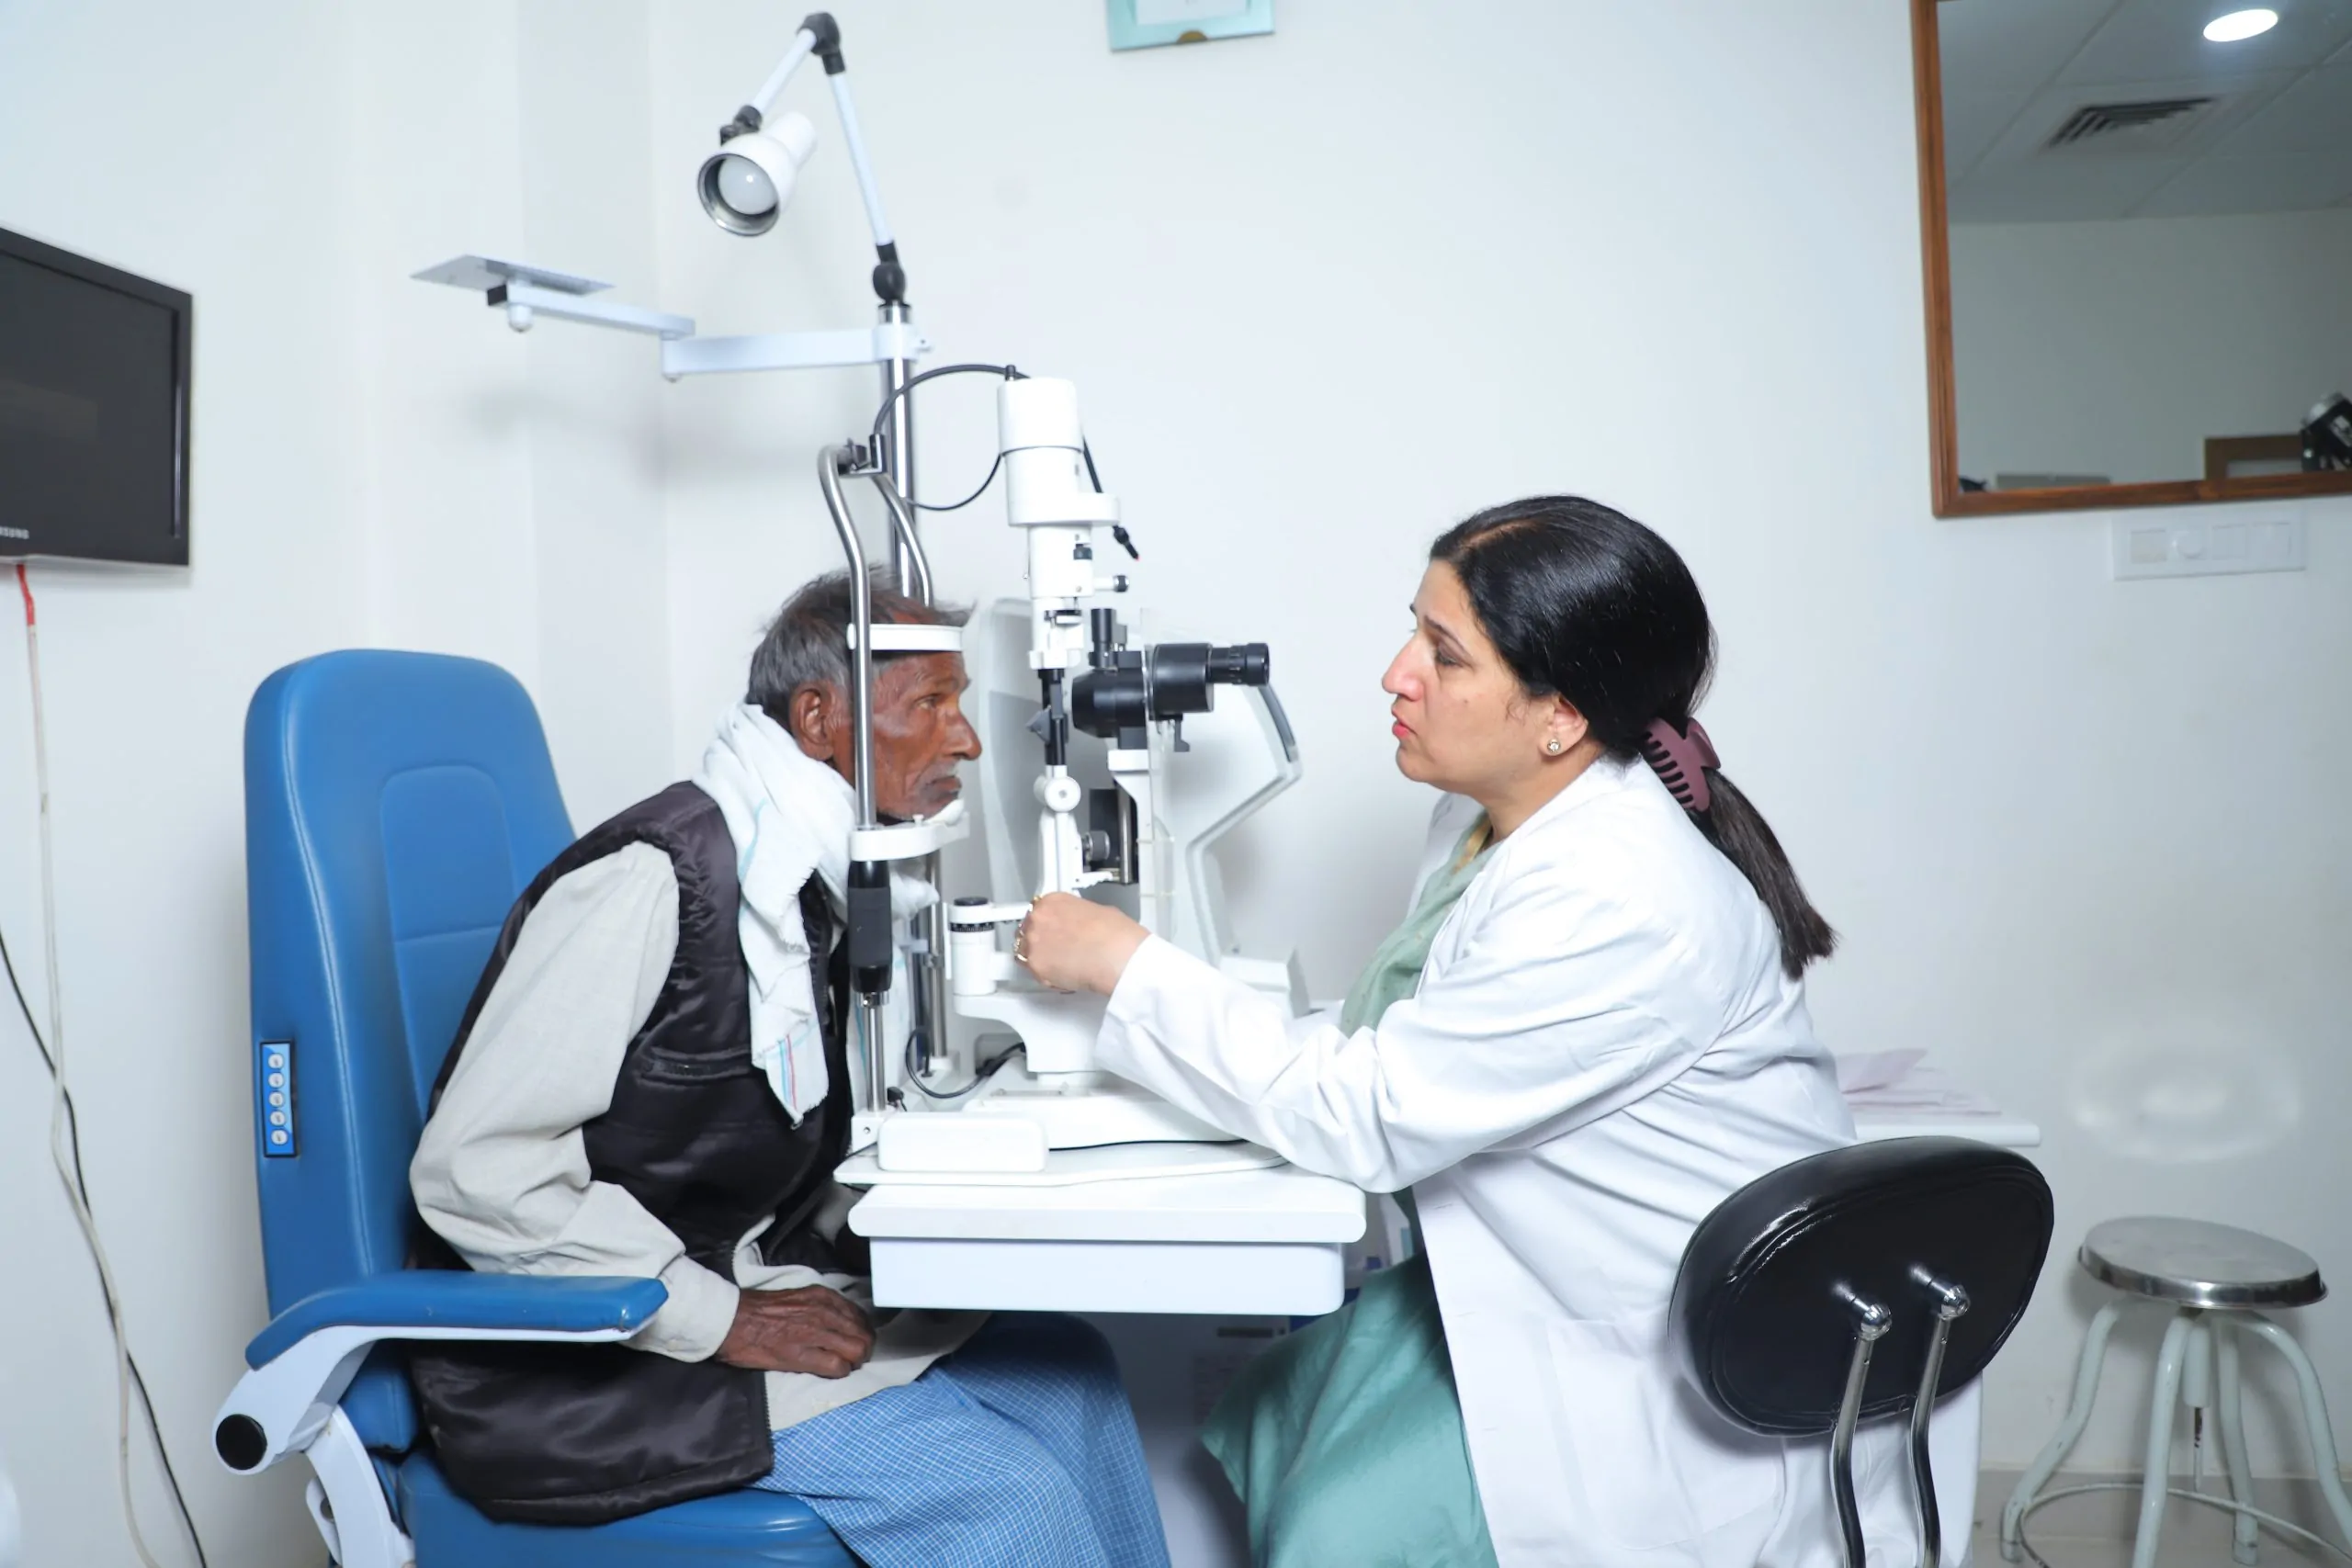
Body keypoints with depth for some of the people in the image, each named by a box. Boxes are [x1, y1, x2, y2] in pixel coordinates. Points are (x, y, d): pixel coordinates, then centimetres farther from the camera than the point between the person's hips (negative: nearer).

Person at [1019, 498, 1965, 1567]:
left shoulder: (1620, 904, -31)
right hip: (1528, 1274, 8)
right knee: (1270, 1424, 2)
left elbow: (1366, 1116, -27)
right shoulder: (1494, 811, -3)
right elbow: (1408, 1048, 8)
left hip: (1678, 1365, -8)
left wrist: (1127, 966, -21)